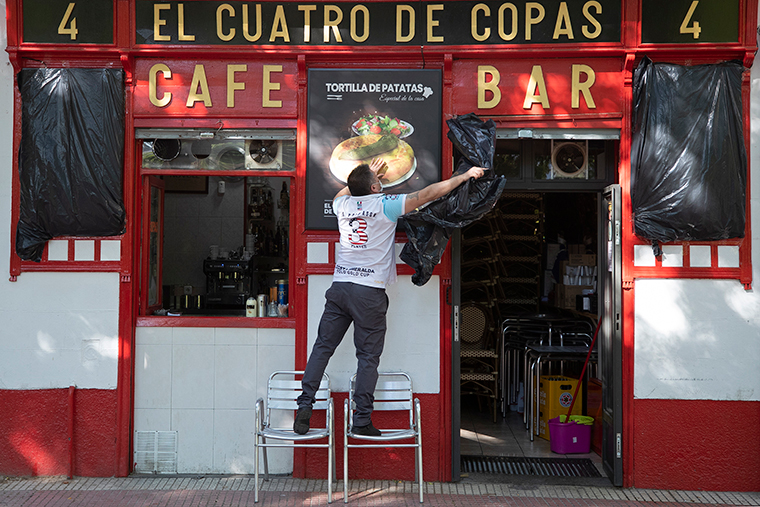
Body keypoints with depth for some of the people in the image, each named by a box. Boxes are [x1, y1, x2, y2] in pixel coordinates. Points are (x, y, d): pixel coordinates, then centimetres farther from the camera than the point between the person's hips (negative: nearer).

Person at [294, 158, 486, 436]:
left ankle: (305, 406, 4)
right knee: (368, 357, 2)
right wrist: (467, 174, 3)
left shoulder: (343, 203, 10)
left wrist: (368, 175, 44)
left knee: (322, 347, 9)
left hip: (339, 286, 5)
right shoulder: (386, 204, -5)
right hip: (369, 292, -4)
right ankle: (362, 421, 4)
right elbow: (429, 193, -4)